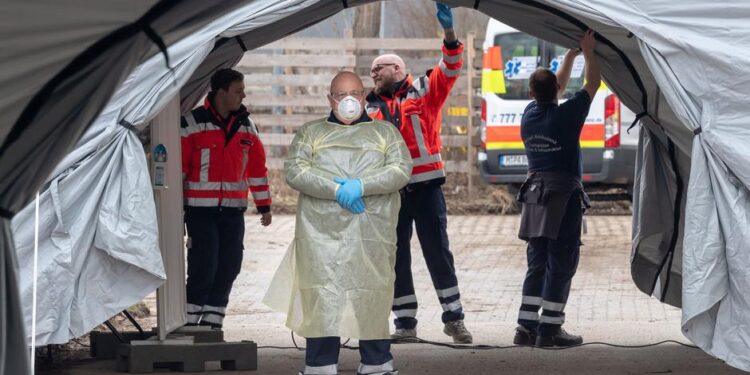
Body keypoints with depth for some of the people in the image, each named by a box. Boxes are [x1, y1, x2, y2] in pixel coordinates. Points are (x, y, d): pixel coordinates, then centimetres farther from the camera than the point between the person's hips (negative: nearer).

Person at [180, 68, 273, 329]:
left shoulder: (246, 127, 12)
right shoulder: (192, 123, -4)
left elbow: (257, 167, 18)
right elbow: (178, 166, -4)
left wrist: (264, 206, 17)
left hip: (233, 210, 5)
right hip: (200, 209, -5)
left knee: (228, 268, 3)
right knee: (203, 268, -10)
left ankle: (212, 321, 12)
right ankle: (190, 323, 1)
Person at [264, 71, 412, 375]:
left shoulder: (385, 132, 16)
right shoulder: (311, 133, 15)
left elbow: (401, 169, 2)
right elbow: (294, 170, 1)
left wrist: (361, 186, -13)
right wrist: (336, 190, -12)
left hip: (372, 233, 0)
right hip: (322, 231, 0)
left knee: (372, 295, 0)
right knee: (322, 297, -5)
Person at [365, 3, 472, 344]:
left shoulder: (423, 91, 4)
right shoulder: (370, 108, 12)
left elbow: (450, 69, -8)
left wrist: (449, 32, -21)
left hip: (426, 185, -3)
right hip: (390, 191, 3)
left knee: (438, 252, 0)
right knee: (396, 258, 5)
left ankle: (454, 318, 7)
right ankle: (405, 322, 12)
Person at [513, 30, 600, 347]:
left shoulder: (529, 115, 4)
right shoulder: (566, 116, -14)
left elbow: (556, 87, 21)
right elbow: (592, 84, -2)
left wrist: (571, 53, 25)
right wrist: (588, 51, 10)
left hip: (535, 195, 7)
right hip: (564, 196, -7)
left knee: (537, 263, 12)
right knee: (560, 265, -3)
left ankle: (527, 327, 9)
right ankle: (549, 330, -4)